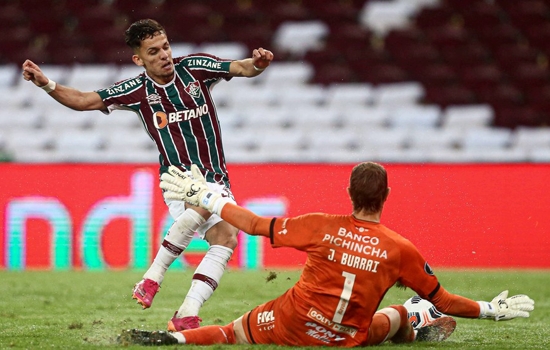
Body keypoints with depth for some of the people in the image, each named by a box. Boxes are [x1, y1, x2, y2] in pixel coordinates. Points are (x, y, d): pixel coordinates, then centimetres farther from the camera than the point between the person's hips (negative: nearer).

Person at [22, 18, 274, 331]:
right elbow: (83, 101, 2)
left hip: (217, 179, 3)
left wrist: (258, 64, -31)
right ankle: (152, 279, -29)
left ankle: (187, 316, -20)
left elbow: (242, 68, -7)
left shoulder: (194, 67, 0)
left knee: (227, 236, -20)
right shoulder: (137, 90, 0)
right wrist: (45, 83, -11)